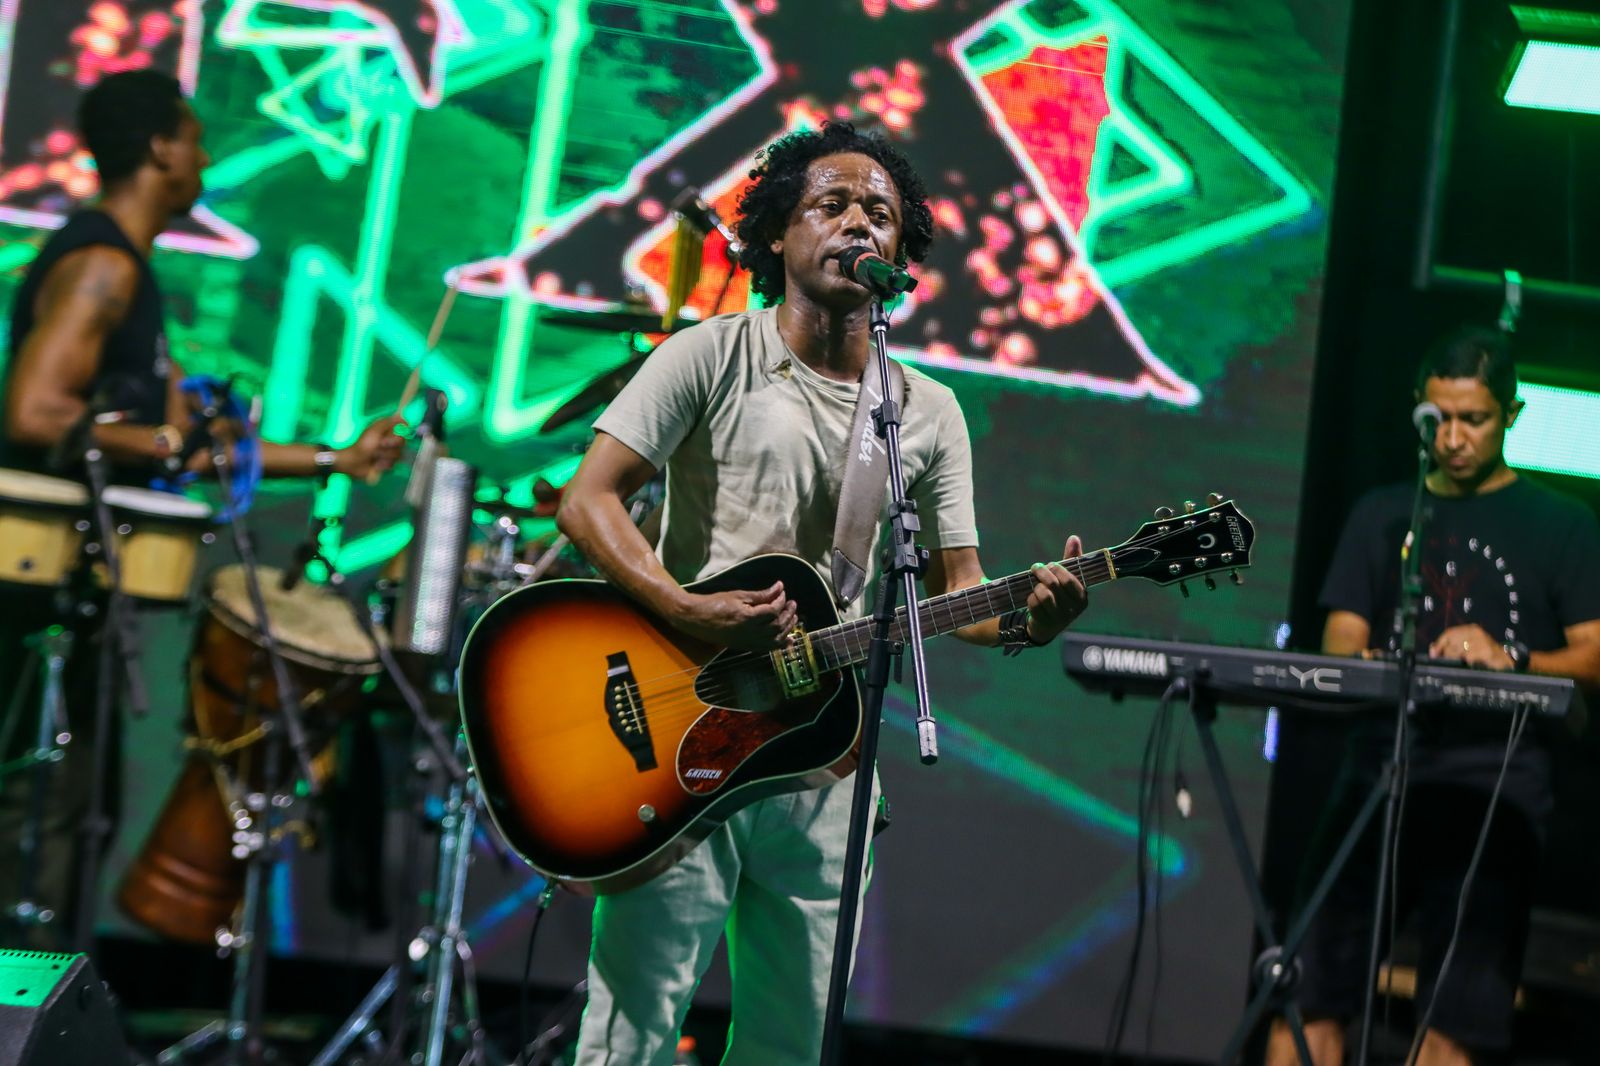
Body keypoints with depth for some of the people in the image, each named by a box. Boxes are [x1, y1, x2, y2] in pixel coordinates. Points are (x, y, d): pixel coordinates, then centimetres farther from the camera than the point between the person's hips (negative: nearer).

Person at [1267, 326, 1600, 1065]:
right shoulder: (1381, 517, 19)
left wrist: (1510, 659, -18)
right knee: (1305, 993, -6)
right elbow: (1341, 641, 13)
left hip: (1494, 794, -3)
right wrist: (1356, 668, -11)